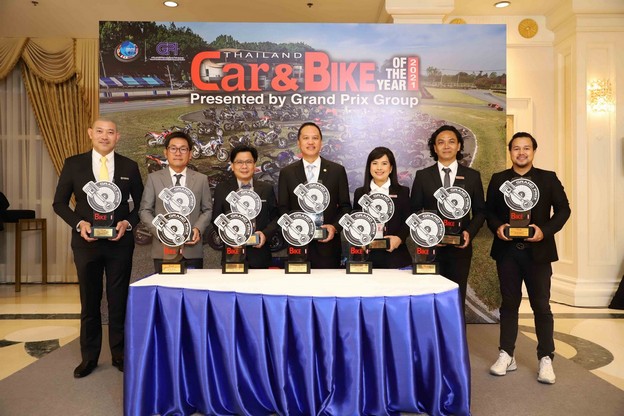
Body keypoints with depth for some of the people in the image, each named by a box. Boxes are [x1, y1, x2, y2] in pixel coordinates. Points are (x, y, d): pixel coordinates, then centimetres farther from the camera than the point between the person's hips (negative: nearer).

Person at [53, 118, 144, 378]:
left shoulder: (129, 167, 2)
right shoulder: (73, 164, 1)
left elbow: (141, 204, 6)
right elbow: (59, 203, 4)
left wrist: (128, 223, -11)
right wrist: (79, 223, -12)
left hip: (120, 243, 0)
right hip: (86, 242, 0)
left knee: (119, 301, 9)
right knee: (89, 301, 12)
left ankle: (119, 355, 25)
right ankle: (89, 357, 28)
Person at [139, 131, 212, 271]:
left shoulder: (201, 179, 7)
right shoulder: (154, 178, 5)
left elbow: (207, 210, 9)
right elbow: (145, 210, 5)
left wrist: (198, 229, -8)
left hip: (192, 249, 1)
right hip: (163, 249, 0)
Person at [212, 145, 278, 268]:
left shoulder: (267, 188, 6)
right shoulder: (221, 188, 5)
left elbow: (275, 217, 8)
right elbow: (216, 218, 5)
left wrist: (266, 233, -10)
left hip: (259, 254, 1)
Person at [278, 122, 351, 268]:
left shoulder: (337, 171, 4)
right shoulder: (287, 173, 5)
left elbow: (345, 206, 6)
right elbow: (282, 208, 5)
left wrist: (335, 227, -10)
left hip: (328, 243, 0)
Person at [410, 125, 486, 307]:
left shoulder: (472, 176, 5)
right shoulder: (422, 176, 3)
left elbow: (480, 211, 9)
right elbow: (414, 211, 4)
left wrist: (469, 232, -8)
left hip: (460, 247, 1)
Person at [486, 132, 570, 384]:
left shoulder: (548, 179, 4)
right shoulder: (498, 180, 7)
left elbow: (563, 209, 1)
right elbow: (489, 210, 7)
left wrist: (545, 230, -14)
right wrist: (497, 227, -13)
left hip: (537, 250, -1)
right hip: (507, 250, 1)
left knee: (541, 305, 4)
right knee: (509, 304, 9)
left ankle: (546, 359, 16)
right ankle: (506, 355, 18)